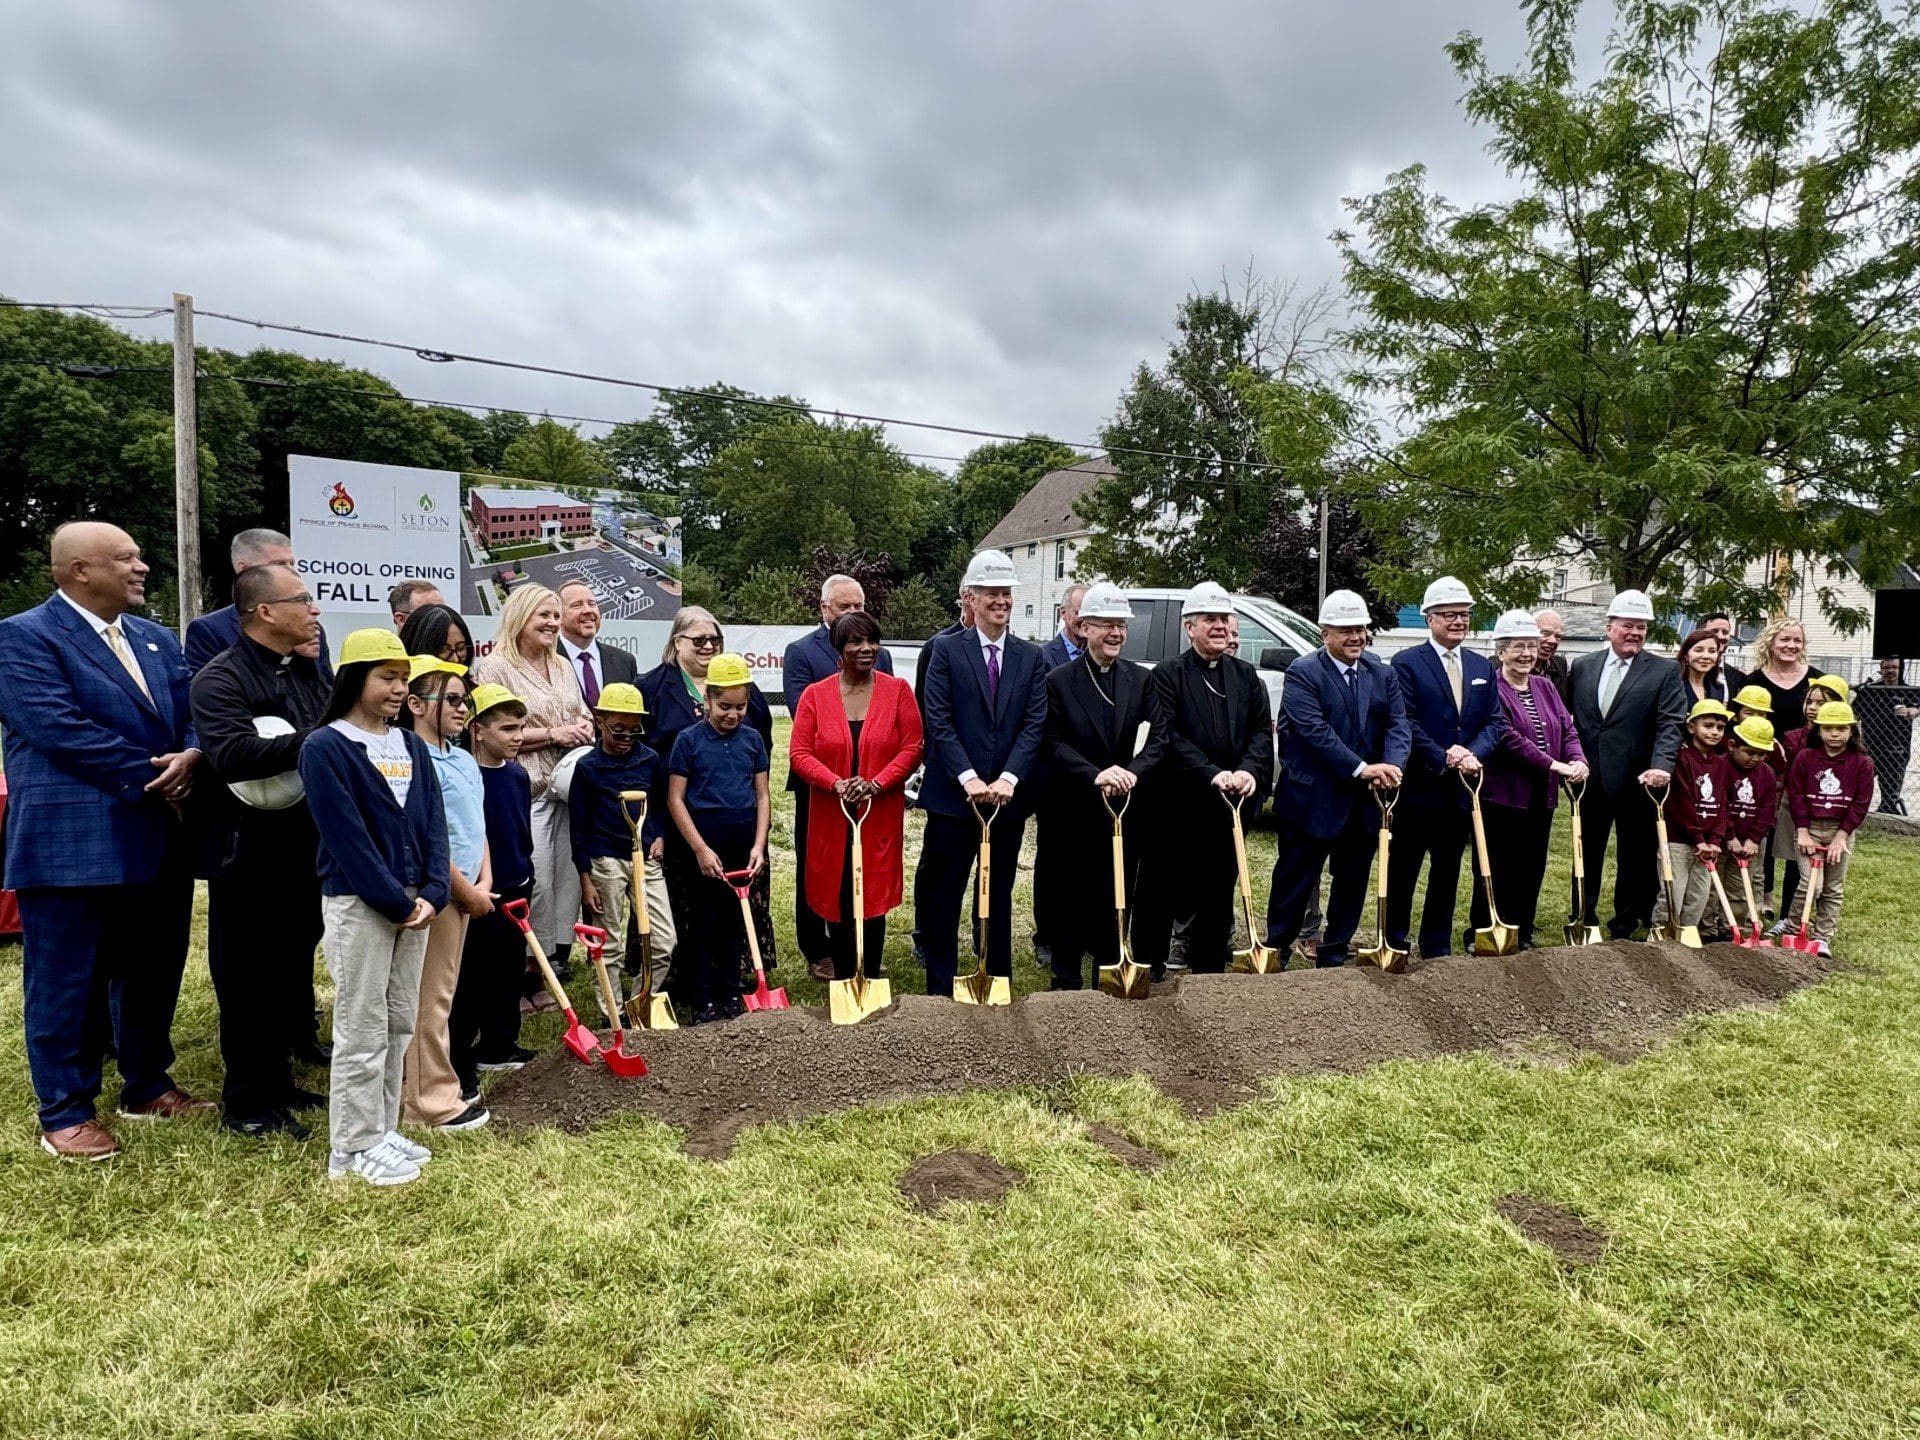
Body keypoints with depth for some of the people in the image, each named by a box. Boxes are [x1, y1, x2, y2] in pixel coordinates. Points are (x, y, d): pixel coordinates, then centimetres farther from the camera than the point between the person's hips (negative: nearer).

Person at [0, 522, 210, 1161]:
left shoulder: (156, 639, 14)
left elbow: (192, 713, 9)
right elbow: (60, 729, -19)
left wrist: (190, 757, -13)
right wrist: (151, 776, -17)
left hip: (158, 840, 7)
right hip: (72, 843, -7)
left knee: (152, 971, 17)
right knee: (66, 983, 5)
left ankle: (147, 1085, 32)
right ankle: (65, 1113, 18)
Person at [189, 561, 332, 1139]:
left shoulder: (315, 670, 11)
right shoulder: (221, 678, -13)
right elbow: (231, 754, -29)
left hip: (308, 850, 8)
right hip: (249, 857, -7)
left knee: (294, 971, 17)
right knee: (248, 979, 4)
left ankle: (278, 1080, 31)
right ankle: (245, 1102, 16)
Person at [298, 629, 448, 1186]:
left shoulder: (412, 746, 10)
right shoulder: (324, 748, -10)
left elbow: (432, 823, 6)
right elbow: (347, 837, -15)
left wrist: (432, 894, -7)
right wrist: (395, 901, -16)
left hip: (414, 903, 6)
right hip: (357, 904, -6)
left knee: (400, 1025, 12)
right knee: (362, 1030, 0)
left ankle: (383, 1131, 24)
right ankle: (354, 1147, 12)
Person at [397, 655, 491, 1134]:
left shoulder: (464, 760, 12)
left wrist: (484, 882, 3)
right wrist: (467, 892, -14)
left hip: (463, 894, 10)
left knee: (440, 996, 18)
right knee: (429, 1000, 1)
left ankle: (426, 1091, 30)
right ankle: (432, 1103, 11)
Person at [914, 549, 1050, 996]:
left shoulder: (1031, 657, 7)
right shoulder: (947, 649, -1)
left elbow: (1035, 725, -1)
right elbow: (938, 721, -8)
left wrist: (1007, 780, -13)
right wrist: (969, 778, -16)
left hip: (1008, 795, 3)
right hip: (953, 794, -2)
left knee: (999, 894, 13)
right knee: (944, 895, 4)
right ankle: (940, 988, 15)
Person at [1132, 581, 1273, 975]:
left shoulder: (1246, 676, 10)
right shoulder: (1167, 675, -5)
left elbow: (1262, 730, 2)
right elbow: (1168, 736, -15)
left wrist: (1249, 770, -17)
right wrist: (1211, 773, -24)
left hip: (1229, 806, 5)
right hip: (1178, 806, -4)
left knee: (1219, 892, 13)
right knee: (1161, 893, 4)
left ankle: (1209, 970, 25)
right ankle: (1149, 968, 16)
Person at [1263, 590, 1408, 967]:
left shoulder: (1382, 675, 8)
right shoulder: (1303, 673, -10)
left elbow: (1398, 724, -1)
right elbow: (1314, 729, -20)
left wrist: (1391, 767, -21)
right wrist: (1361, 769, -25)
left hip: (1365, 804, 6)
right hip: (1313, 802, -5)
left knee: (1351, 885, 14)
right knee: (1295, 884, 4)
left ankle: (1333, 957, 28)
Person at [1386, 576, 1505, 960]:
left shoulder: (1482, 667, 11)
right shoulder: (1407, 663, -7)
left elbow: (1495, 721, 6)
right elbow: (1406, 724, -14)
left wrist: (1473, 754, -12)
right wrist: (1443, 759, -18)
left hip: (1462, 788, 6)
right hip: (1418, 787, -5)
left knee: (1447, 873, 14)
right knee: (1403, 871, 5)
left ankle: (1437, 949, 24)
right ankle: (1395, 945, 16)